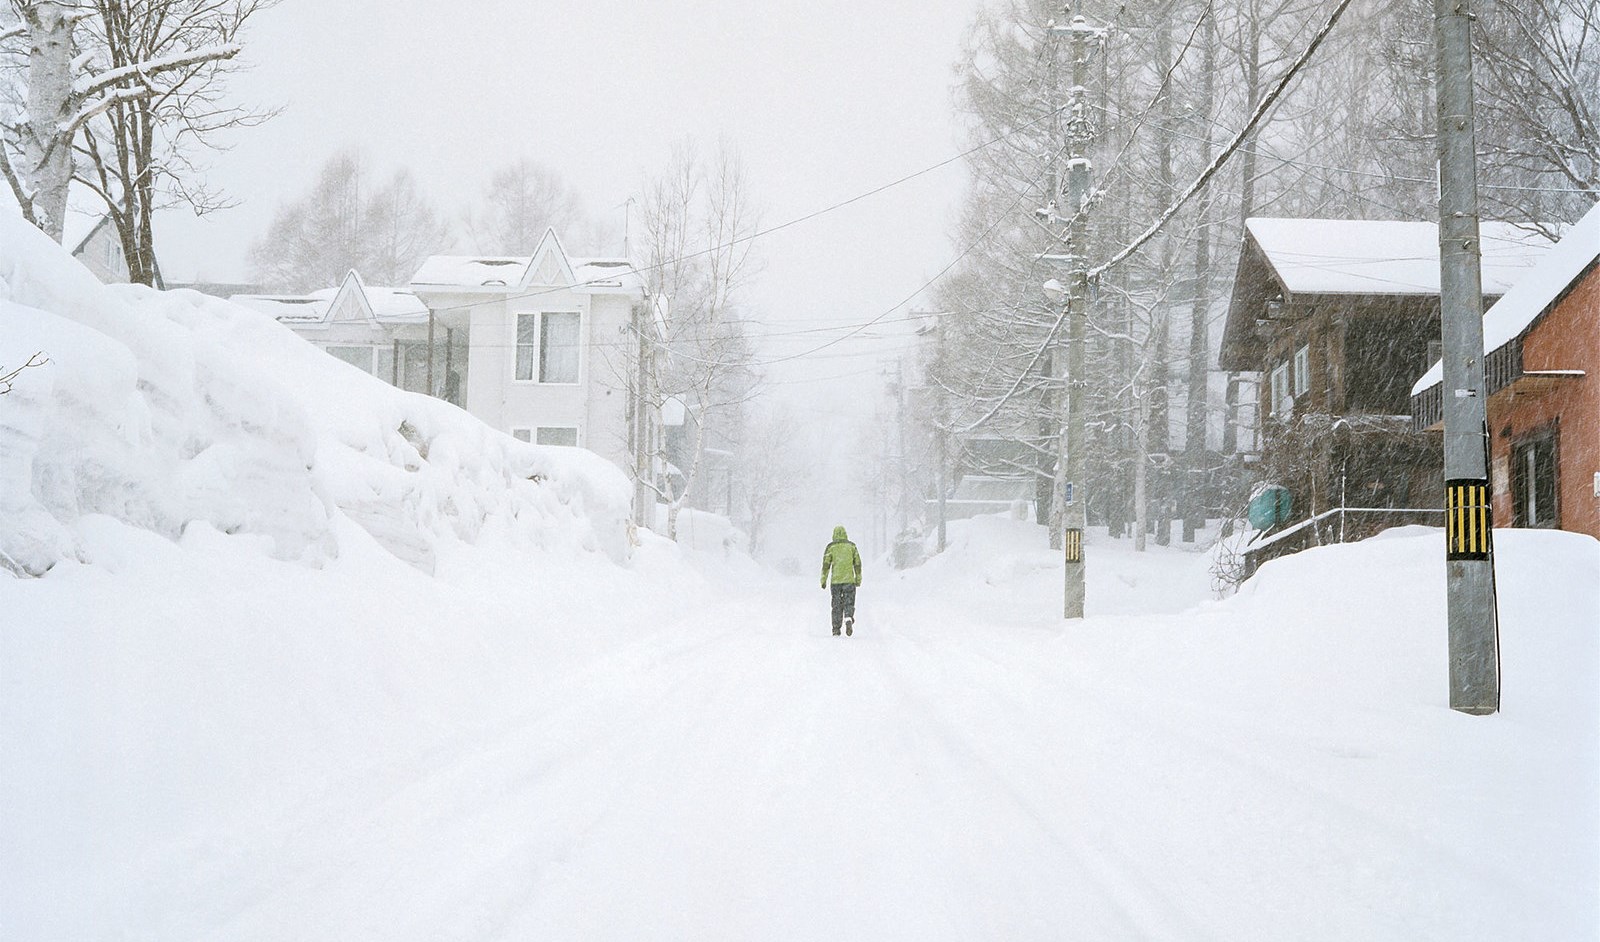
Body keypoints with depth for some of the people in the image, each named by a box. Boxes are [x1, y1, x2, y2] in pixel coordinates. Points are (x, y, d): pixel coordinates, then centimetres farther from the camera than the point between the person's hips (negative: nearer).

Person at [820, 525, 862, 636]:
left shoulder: (831, 547, 2)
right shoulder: (851, 546, 6)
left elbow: (826, 565, -1)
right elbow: (857, 564, 7)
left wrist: (823, 580, 3)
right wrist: (858, 579, 14)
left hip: (836, 581, 0)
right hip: (849, 580, 0)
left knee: (836, 605, 9)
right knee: (849, 603, 4)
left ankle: (836, 628, 10)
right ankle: (849, 619, -23)